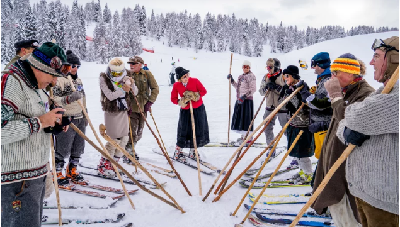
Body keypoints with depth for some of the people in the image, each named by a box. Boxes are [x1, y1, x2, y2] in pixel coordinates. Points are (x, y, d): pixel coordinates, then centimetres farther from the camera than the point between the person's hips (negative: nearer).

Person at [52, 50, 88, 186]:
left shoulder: (78, 80, 16)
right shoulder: (59, 80, -9)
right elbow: (53, 99, -16)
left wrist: (85, 115, 22)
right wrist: (69, 99, -31)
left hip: (79, 120, 8)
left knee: (78, 147, 13)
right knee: (62, 149, -1)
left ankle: (72, 171, 27)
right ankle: (57, 174, 14)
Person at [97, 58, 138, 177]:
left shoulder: (125, 78, 4)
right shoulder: (104, 79, -9)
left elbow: (135, 93, 2)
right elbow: (110, 96, -20)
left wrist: (132, 84, -17)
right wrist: (123, 90, -31)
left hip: (123, 111, 5)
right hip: (112, 112, -5)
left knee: (124, 138, 7)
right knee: (115, 139, -8)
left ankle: (113, 164, 23)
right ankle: (103, 166, 7)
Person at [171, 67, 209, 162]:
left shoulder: (195, 81, -10)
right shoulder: (176, 85, -8)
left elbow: (204, 91, -2)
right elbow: (173, 99, 0)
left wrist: (195, 95, -19)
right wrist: (181, 102, -19)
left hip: (198, 109, 2)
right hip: (185, 111, -1)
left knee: (198, 131, 8)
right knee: (183, 132, 0)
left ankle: (192, 151, 28)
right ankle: (177, 152, 20)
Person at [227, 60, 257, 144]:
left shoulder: (251, 76, -8)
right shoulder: (241, 76, 17)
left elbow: (253, 89, -16)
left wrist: (244, 96, -23)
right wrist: (231, 80, 14)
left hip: (247, 100, -8)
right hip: (239, 99, 8)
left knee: (246, 117, -6)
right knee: (239, 117, 11)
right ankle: (243, 136, 22)